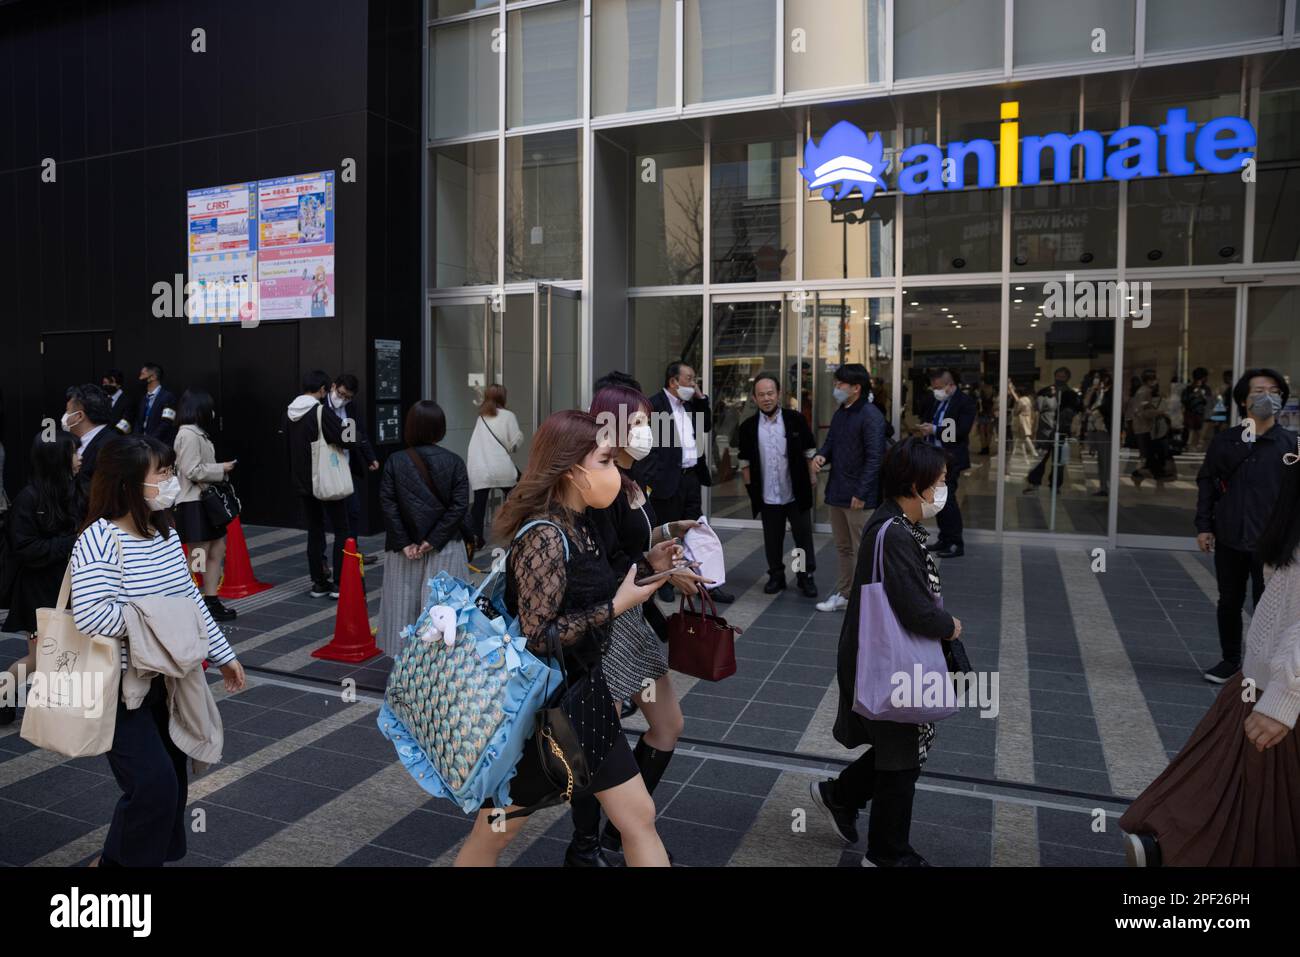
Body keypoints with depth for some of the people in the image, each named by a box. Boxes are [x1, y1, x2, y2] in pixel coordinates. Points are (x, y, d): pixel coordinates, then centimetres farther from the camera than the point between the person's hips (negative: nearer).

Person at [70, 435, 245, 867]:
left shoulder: (164, 531, 3)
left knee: (172, 779, 14)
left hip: (163, 680, 7)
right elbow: (90, 615, -32)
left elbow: (191, 599, 11)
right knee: (154, 784, -8)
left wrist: (223, 655, 12)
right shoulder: (100, 538, -21)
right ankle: (123, 860, 15)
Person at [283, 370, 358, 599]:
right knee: (341, 529, 4)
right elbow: (349, 439, -20)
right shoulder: (322, 413, -17)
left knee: (314, 531, 14)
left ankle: (318, 583, 17)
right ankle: (338, 583, 0)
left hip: (301, 481, 6)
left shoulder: (289, 413, 3)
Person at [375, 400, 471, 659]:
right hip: (445, 550, -1)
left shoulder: (395, 462, -3)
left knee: (405, 604, 10)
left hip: (404, 549, 1)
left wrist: (405, 544, -6)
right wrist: (434, 541, -10)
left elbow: (387, 504, -8)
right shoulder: (454, 462, -5)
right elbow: (459, 506, -12)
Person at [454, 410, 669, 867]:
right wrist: (618, 605, -20)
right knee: (494, 833, 13)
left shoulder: (580, 527, 3)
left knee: (639, 816, 11)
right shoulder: (544, 537, -23)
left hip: (582, 695, 8)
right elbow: (537, 636, -25)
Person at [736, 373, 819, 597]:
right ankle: (776, 576, 27)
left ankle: (806, 577, 22)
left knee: (804, 538, 8)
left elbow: (810, 453, 1)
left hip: (797, 494, -1)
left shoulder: (796, 420, -4)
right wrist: (751, 491, 3)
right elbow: (745, 463, 5)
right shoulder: (748, 427, 0)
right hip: (768, 497, 1)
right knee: (772, 541, 12)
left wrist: (810, 482, -4)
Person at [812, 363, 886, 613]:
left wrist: (861, 494, -19)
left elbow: (874, 458, -18)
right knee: (843, 549, 18)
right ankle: (843, 595, 29)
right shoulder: (839, 414, 13)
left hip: (858, 497, -8)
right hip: (836, 493, 9)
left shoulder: (870, 416, -14)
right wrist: (820, 455, -2)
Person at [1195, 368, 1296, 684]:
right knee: (1229, 603, 13)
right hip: (1229, 539, 2)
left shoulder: (1290, 444, -3)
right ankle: (1230, 660, 29)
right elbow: (1206, 483, 7)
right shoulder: (1223, 441, 3)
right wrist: (1204, 526, 1)